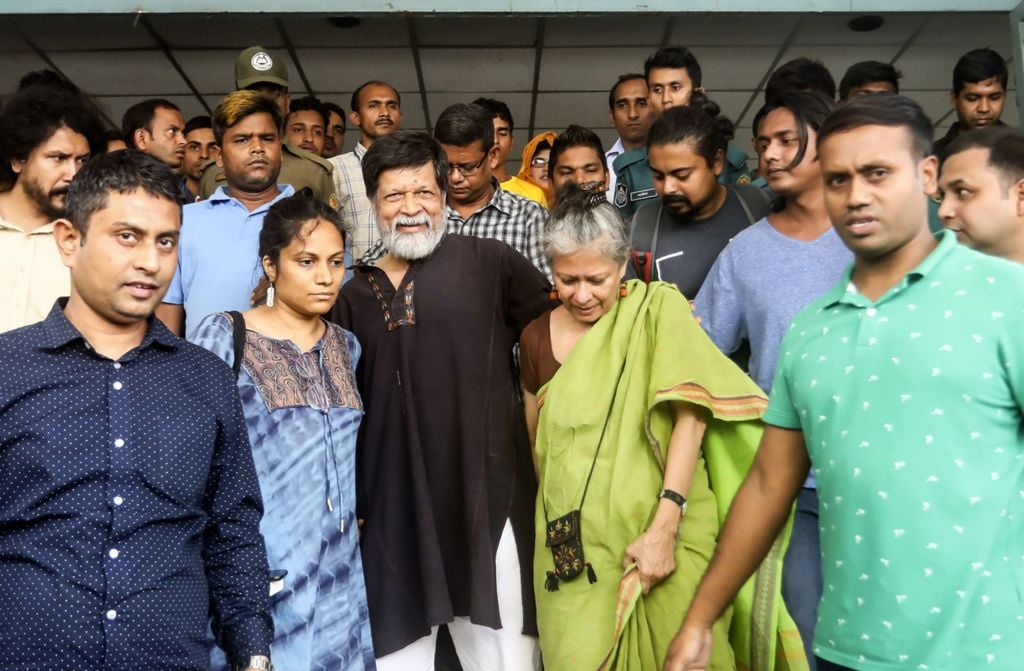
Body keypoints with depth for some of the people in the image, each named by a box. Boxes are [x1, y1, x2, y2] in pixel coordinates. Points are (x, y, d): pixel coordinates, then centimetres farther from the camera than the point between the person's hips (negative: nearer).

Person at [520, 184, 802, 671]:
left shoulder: (657, 311, -4)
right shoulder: (536, 337, 7)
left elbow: (690, 414, -14)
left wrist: (664, 526, -21)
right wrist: (555, 522, 8)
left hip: (663, 535, -3)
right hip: (573, 547, 3)